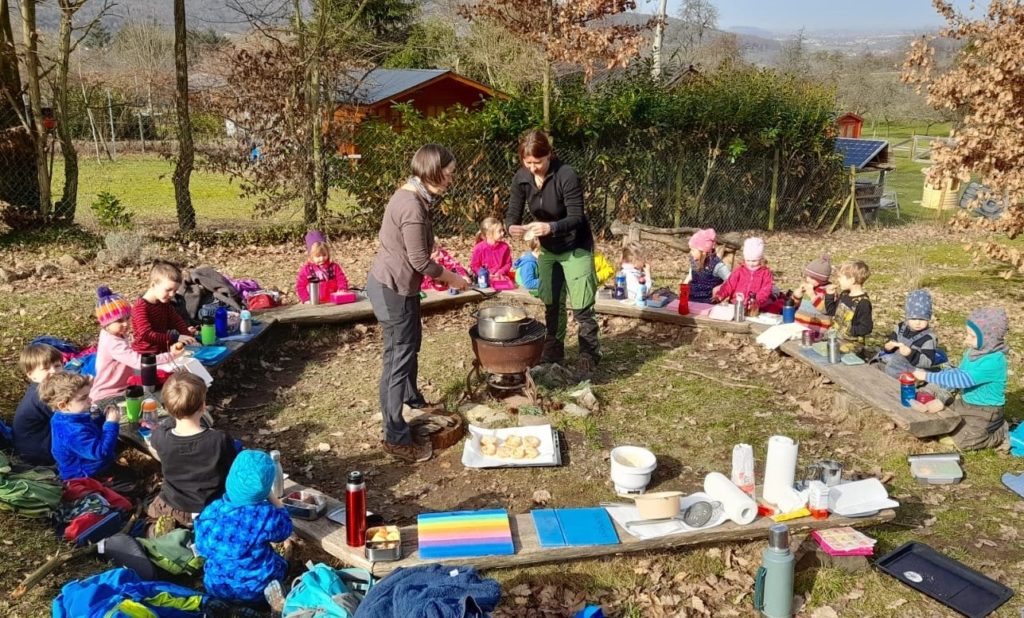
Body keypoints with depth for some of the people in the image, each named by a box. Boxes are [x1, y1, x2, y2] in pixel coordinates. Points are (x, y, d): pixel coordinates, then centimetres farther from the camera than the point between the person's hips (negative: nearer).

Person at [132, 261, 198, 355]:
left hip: (162, 350, 8)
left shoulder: (164, 303, 9)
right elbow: (147, 335, -26)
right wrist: (175, 338, -35)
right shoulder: (141, 307, -16)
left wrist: (186, 331, -9)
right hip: (146, 354, -8)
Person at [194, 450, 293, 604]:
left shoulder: (210, 511, -16)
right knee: (282, 564, 28)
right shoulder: (265, 515, -27)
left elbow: (202, 549, 0)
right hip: (257, 589, -3)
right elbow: (284, 530, -5)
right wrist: (270, 496, -1)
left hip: (216, 586, 4)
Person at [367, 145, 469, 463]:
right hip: (392, 289, -10)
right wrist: (452, 278, -7)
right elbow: (420, 261, -21)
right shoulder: (413, 206, -26)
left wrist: (442, 274, 10)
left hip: (395, 285, 10)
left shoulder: (412, 195, 6)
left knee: (410, 344, 27)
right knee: (398, 357, -2)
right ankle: (395, 437, 8)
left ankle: (412, 398, 51)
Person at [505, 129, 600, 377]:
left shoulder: (567, 176, -26)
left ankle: (588, 360, 10)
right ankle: (553, 355, 30)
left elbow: (577, 218, -26)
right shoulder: (521, 178, -10)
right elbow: (513, 213, -8)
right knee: (552, 305, 16)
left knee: (581, 308, -3)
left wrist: (551, 227, -43)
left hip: (576, 247, -6)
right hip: (548, 249, 6)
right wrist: (512, 227, -31)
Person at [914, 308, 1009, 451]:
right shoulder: (973, 351, -3)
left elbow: (963, 379, -36)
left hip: (985, 409, -9)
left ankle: (1001, 434, 8)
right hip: (966, 402, 9)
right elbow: (958, 373, 10)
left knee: (964, 441, -15)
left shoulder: (994, 361, -30)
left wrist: (928, 376, -34)